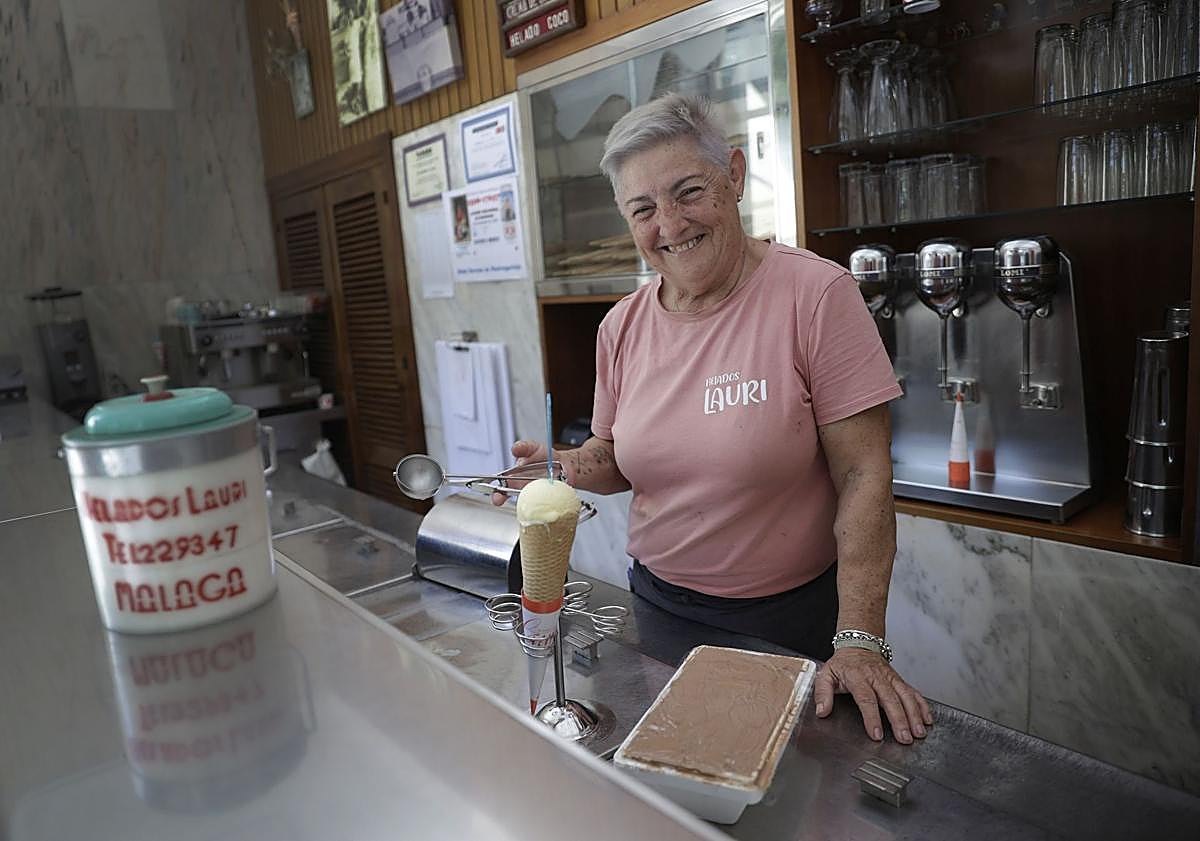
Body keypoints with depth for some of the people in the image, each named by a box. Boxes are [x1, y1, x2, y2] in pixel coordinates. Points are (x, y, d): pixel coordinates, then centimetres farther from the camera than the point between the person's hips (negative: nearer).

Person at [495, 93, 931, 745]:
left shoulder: (815, 294, -17)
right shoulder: (622, 326, -2)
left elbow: (863, 479, -17)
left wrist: (860, 642, -22)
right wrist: (562, 466, -11)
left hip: (792, 618, -4)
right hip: (659, 603, 5)